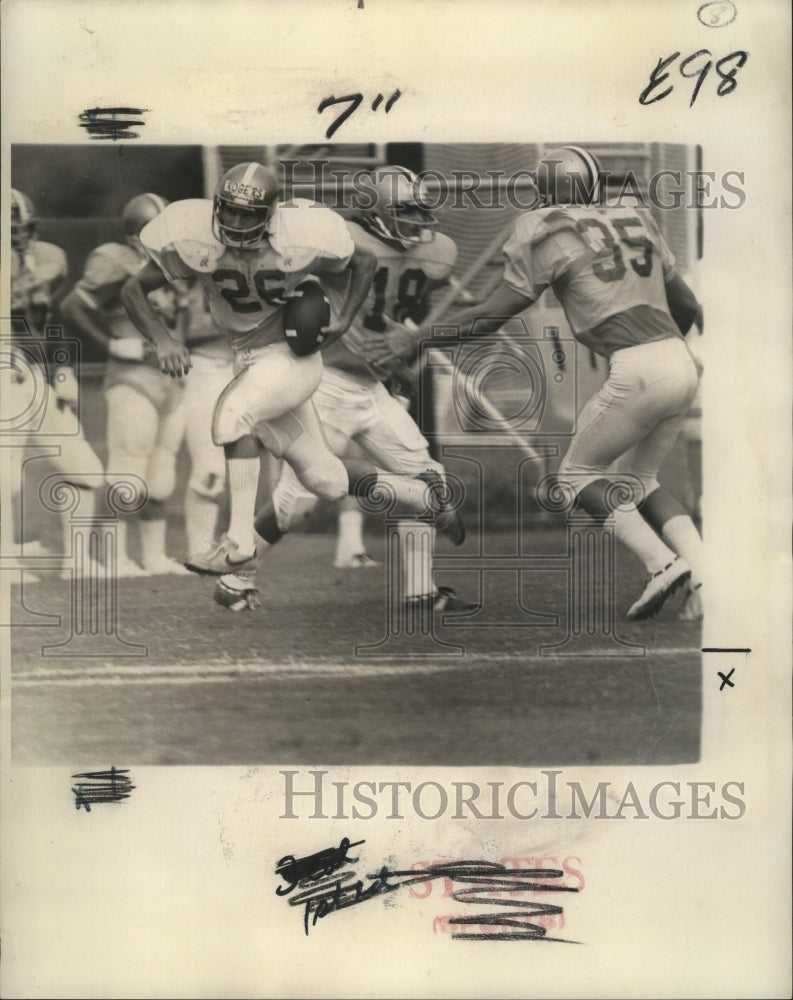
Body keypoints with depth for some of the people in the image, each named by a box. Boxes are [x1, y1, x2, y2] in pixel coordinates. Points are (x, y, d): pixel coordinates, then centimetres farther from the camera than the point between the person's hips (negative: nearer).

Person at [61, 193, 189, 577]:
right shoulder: (119, 265, -10)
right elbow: (72, 307, -11)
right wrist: (112, 344, -12)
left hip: (172, 381, 7)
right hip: (133, 377, -7)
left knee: (161, 476, 12)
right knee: (128, 475, -5)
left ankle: (154, 555, 21)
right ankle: (118, 557, 3)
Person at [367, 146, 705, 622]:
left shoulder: (548, 234, 0)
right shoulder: (637, 222, 18)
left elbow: (493, 315, 1)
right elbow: (688, 306, 24)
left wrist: (415, 339, 9)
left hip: (638, 371, -7)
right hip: (683, 364, 7)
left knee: (580, 472, 12)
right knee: (644, 479, 22)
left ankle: (663, 564, -5)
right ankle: (704, 570, 6)